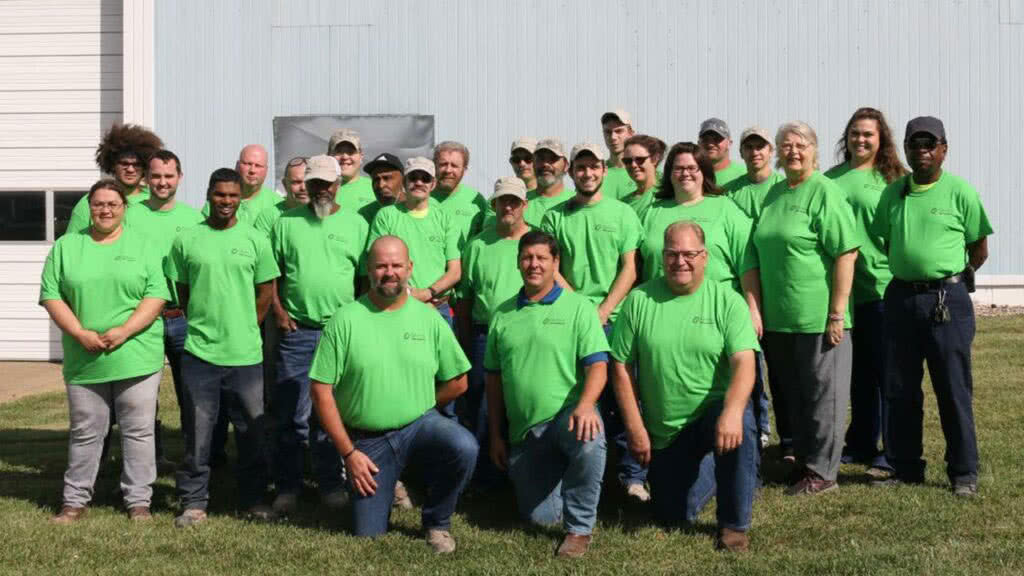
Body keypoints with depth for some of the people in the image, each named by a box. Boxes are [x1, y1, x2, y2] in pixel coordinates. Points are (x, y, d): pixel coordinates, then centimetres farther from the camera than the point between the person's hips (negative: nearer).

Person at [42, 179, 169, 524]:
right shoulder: (66, 246, 8)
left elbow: (157, 295, -3)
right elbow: (51, 295, 3)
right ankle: (75, 500, 20)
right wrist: (81, 333, -11)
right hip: (84, 361, 1)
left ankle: (138, 501, 13)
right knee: (84, 433, 9)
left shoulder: (142, 245, 4)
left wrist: (124, 332, -15)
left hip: (137, 358, -1)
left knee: (138, 431, 4)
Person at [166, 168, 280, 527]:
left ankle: (253, 498, 21)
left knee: (251, 430, 8)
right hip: (199, 352, -1)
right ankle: (193, 502, 14)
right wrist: (201, 324, 5)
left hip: (246, 352, 1)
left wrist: (245, 329, 6)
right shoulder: (186, 241, 3)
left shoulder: (255, 240, 4)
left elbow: (266, 292, 9)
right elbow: (181, 292, 10)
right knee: (198, 430, 4)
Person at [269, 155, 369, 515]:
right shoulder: (287, 223, 7)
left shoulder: (355, 224, 7)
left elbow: (367, 277, 7)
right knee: (291, 413, 1)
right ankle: (287, 487, 11)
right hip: (297, 331, 0)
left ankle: (331, 482, 19)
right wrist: (278, 310, -4)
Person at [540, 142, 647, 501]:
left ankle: (633, 475, 4)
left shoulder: (623, 213, 8)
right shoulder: (555, 218, 10)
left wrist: (602, 311, -8)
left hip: (615, 319, -1)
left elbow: (630, 269, 2)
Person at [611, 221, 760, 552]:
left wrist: (731, 412, -35)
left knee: (740, 426, -37)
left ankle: (734, 524, -16)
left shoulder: (727, 301, -6)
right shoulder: (639, 301, -3)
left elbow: (744, 363, -17)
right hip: (663, 431, 2)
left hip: (714, 412, -2)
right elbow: (622, 368, 0)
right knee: (672, 518, 6)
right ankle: (697, 471, 41)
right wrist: (635, 428, -5)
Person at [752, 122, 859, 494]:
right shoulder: (774, 194, 12)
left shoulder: (825, 192, -9)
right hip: (778, 317, 7)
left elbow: (846, 254, -14)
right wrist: (757, 308, 14)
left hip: (817, 318, -7)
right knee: (789, 393, 15)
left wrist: (837, 314, -18)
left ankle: (821, 472, 10)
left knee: (822, 395, 2)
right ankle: (802, 459, 27)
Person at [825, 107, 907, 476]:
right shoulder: (830, 179, 9)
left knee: (888, 374, 0)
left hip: (881, 288, -4)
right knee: (858, 373, 14)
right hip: (841, 288, 4)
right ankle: (861, 445, 26)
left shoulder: (891, 181, -1)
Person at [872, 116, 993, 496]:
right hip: (900, 297, 5)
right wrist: (904, 273, 8)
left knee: (953, 391, 1)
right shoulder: (892, 192, 7)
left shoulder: (960, 191, -4)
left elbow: (980, 250, 1)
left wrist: (951, 279, 3)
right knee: (900, 390, 10)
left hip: (946, 299, -4)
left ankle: (963, 473, 11)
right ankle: (905, 468, 22)